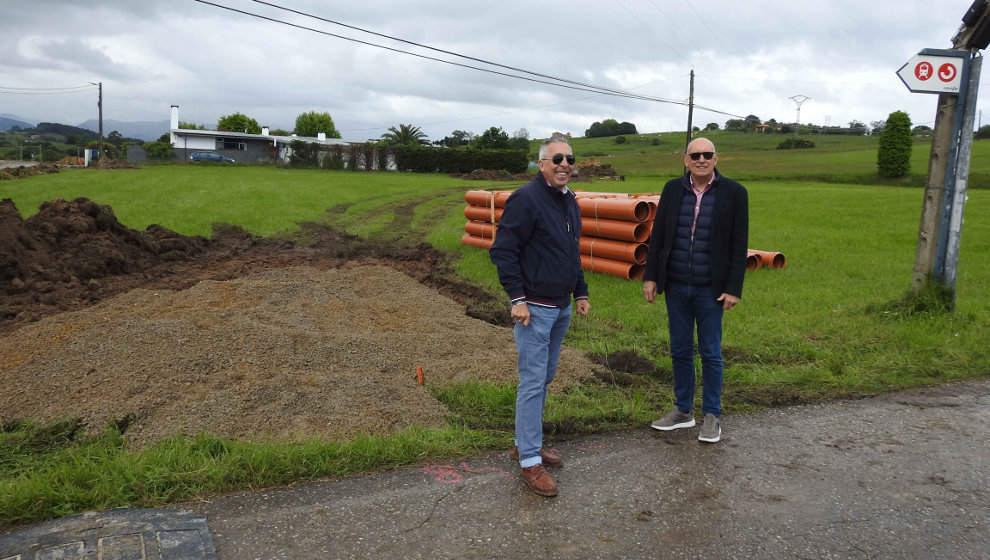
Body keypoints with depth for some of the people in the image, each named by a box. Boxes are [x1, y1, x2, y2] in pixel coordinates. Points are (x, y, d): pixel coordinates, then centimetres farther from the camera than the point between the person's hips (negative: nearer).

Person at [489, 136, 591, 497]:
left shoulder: (569, 202, 12)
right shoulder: (526, 199, -14)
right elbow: (502, 250, -17)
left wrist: (580, 292, 17)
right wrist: (517, 298, -20)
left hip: (561, 308, 9)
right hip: (534, 307, -9)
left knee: (545, 377, 15)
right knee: (533, 382, -6)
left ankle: (526, 442, 28)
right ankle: (530, 461, 3)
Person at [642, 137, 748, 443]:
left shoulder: (734, 193, -4)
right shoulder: (672, 189, 4)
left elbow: (739, 245, -5)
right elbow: (657, 236, 7)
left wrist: (733, 288, -9)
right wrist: (650, 276, 2)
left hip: (710, 289, -3)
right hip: (675, 286, 3)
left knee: (710, 353, 7)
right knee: (680, 351, 12)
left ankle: (712, 415, 21)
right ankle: (682, 411, 26)